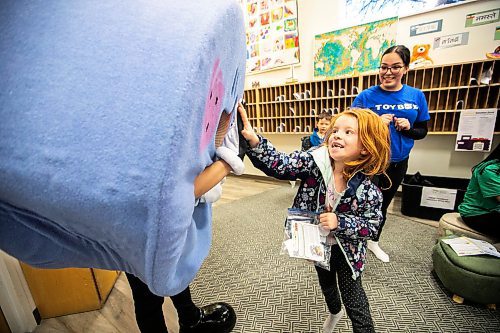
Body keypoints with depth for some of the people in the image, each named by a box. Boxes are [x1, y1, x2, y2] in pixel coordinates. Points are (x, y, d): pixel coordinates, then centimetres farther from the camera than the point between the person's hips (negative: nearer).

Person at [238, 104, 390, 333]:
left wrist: (340, 223, -32)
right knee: (326, 284, 31)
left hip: (347, 250, -4)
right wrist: (253, 141, -47)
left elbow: (371, 226, -16)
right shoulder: (314, 161, -24)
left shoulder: (368, 189, -26)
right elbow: (279, 165, -32)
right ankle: (335, 312, 64)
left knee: (354, 300, 14)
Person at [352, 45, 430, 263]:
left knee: (383, 204, 21)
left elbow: (422, 131, 5)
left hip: (398, 163, 4)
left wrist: (408, 127, -16)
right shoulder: (366, 96, -10)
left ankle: (374, 242, 44)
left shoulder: (416, 96, -1)